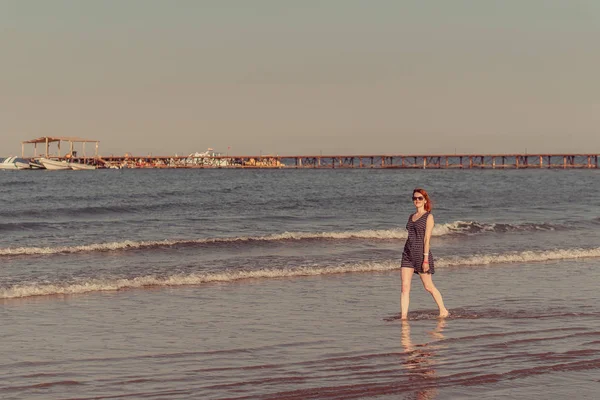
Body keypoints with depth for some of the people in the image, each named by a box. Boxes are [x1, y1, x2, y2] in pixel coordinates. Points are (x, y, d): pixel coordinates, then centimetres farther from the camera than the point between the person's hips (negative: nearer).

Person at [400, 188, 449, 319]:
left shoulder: (428, 217, -5)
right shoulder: (411, 217, 15)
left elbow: (427, 239, -12)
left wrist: (426, 259, -17)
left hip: (421, 252, -6)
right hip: (408, 253, 6)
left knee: (428, 286, 5)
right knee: (405, 286, -5)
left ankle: (443, 310, 22)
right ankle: (403, 316, -6)